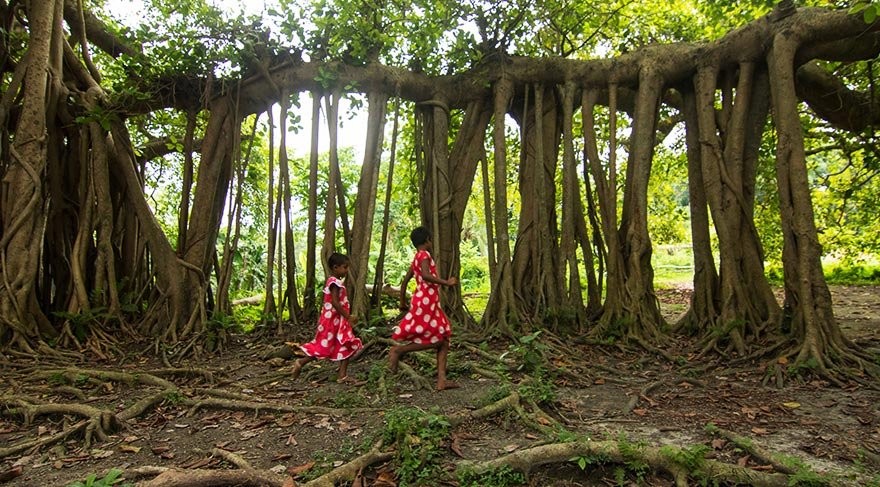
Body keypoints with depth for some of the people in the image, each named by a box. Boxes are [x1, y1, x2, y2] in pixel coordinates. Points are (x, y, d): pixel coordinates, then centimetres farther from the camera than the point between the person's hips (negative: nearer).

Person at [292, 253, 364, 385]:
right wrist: (348, 317, -22)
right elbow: (335, 303, -25)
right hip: (332, 320, -10)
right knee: (324, 347, -1)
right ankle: (301, 362, 15)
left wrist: (347, 317, 17)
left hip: (338, 321, 10)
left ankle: (342, 375, 9)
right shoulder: (335, 282, -17)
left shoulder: (335, 282, 14)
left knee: (347, 347, 7)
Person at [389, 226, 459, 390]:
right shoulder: (424, 255, -7)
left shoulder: (416, 259, 19)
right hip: (426, 301, -10)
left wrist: (402, 301, 29)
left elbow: (404, 281, 22)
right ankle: (398, 350, -2)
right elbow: (425, 275, -25)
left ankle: (442, 380, 2)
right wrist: (446, 282, -20)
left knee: (444, 341, 6)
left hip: (429, 302, 10)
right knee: (436, 340, -8)